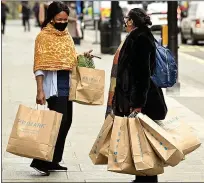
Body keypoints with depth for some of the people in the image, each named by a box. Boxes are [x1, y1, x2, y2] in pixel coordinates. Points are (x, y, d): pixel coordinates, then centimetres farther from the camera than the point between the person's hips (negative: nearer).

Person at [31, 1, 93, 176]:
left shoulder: (66, 35, 13)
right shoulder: (44, 36, -9)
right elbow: (39, 66, -14)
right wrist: (40, 91, -20)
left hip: (67, 84, 8)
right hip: (53, 85, -8)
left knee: (66, 122, 8)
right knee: (60, 121, -14)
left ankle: (53, 161, 16)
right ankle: (40, 160, -8)